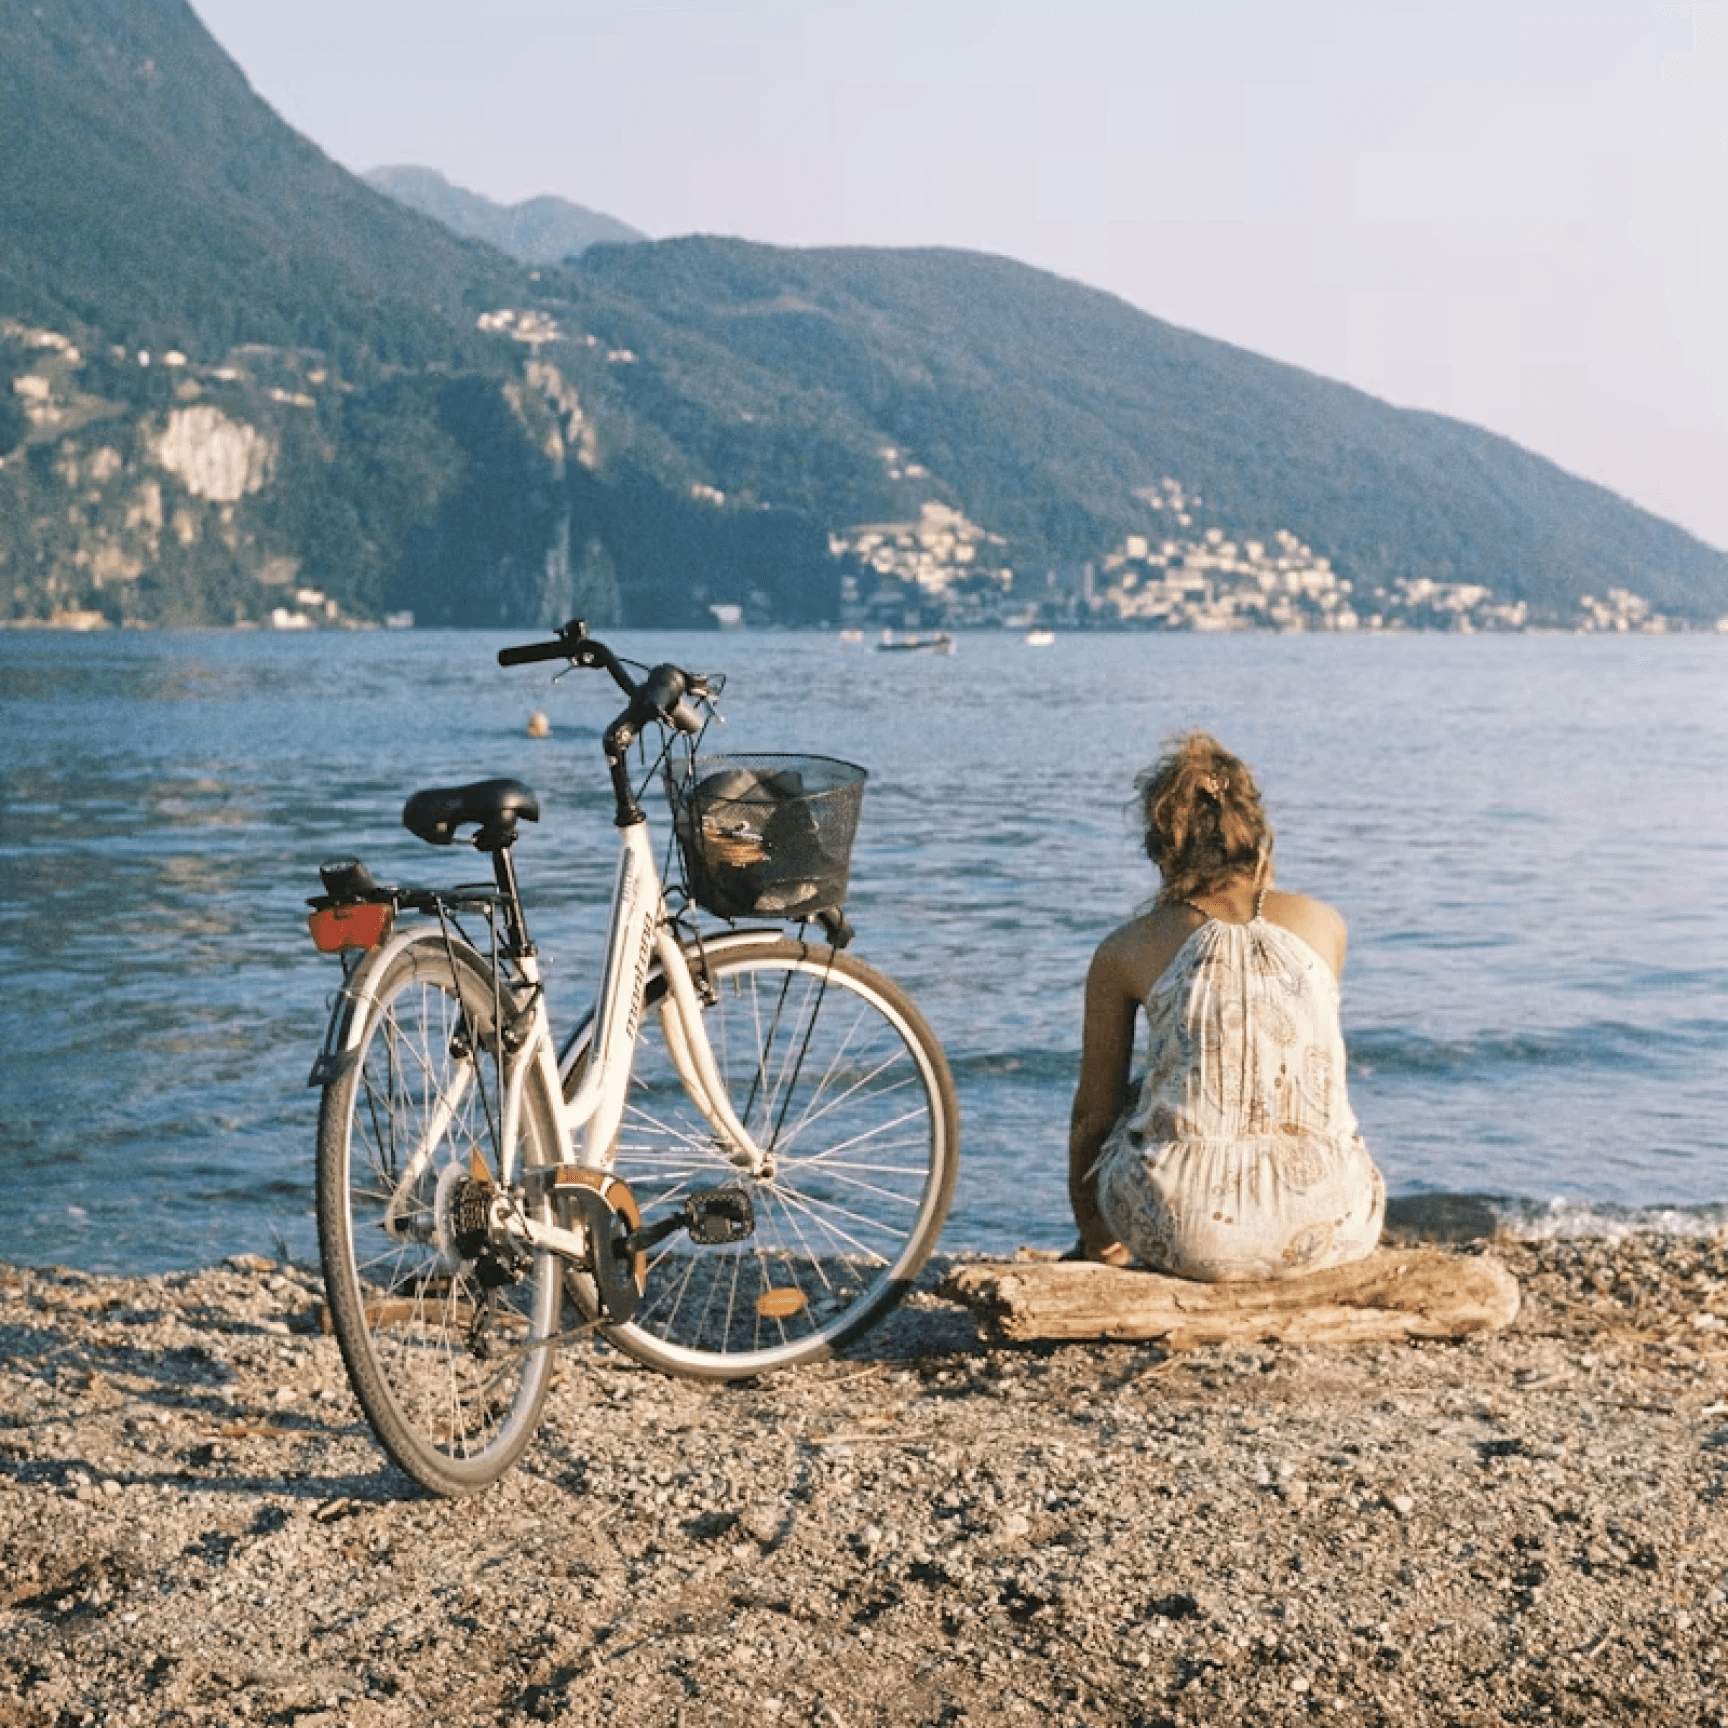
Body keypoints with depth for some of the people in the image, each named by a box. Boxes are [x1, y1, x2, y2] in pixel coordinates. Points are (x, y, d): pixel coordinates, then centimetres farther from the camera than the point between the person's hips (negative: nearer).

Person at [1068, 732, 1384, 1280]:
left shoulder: (1123, 952, 7)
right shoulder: (1323, 923, 11)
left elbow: (1092, 1114, 16)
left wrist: (1090, 1225, 31)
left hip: (1188, 1234, -2)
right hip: (1328, 1228, 2)